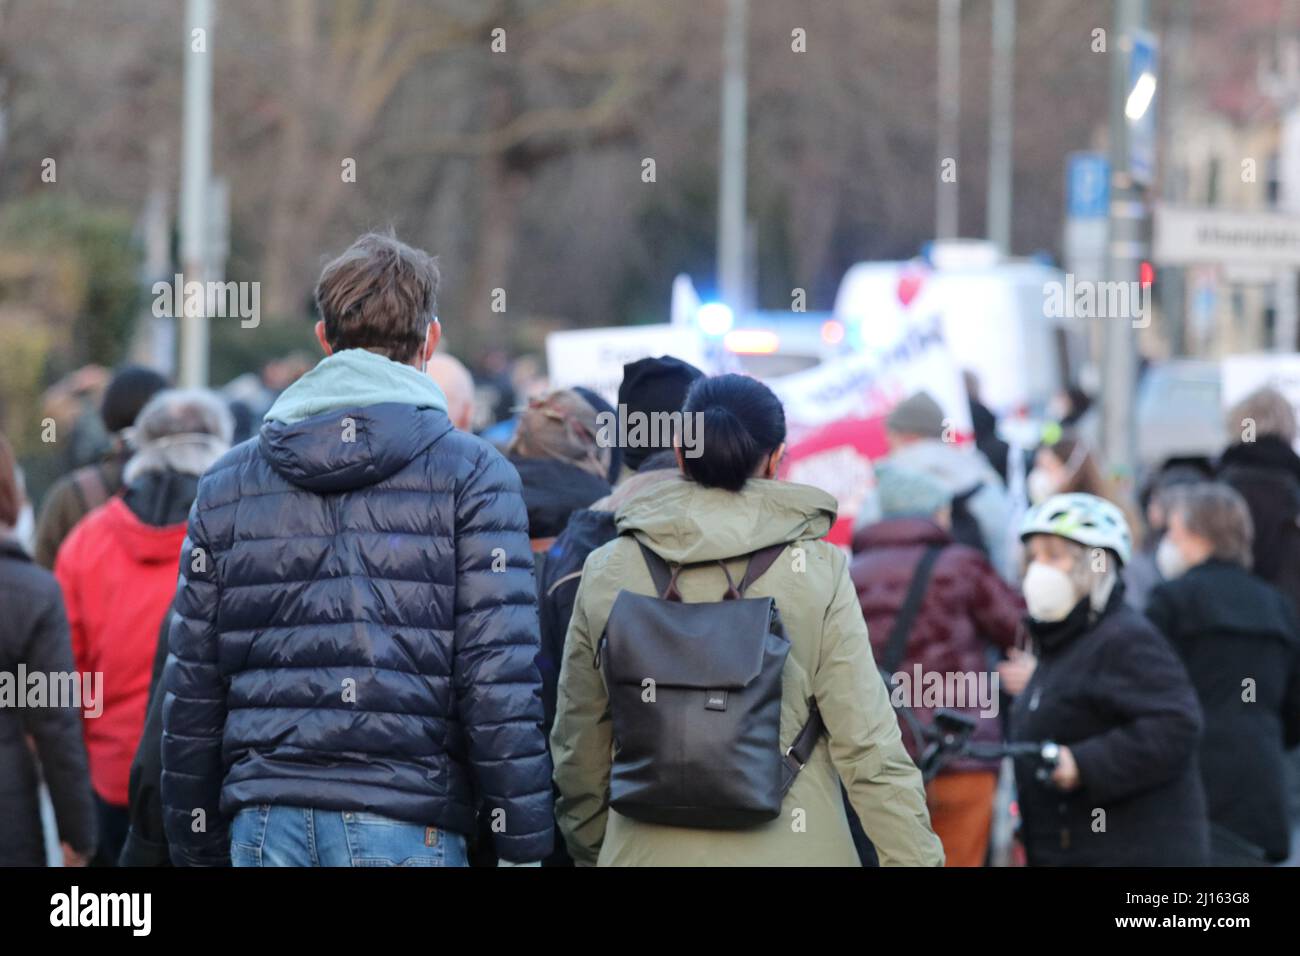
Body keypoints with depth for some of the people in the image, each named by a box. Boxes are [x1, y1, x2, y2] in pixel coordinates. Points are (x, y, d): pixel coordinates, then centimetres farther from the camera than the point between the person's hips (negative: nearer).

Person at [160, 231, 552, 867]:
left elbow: (190, 695, 11)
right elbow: (499, 688, -7)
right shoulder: (472, 475, 1)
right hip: (406, 827, -3)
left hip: (265, 820, 4)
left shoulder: (228, 482, 12)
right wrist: (522, 846, -3)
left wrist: (197, 850, 18)